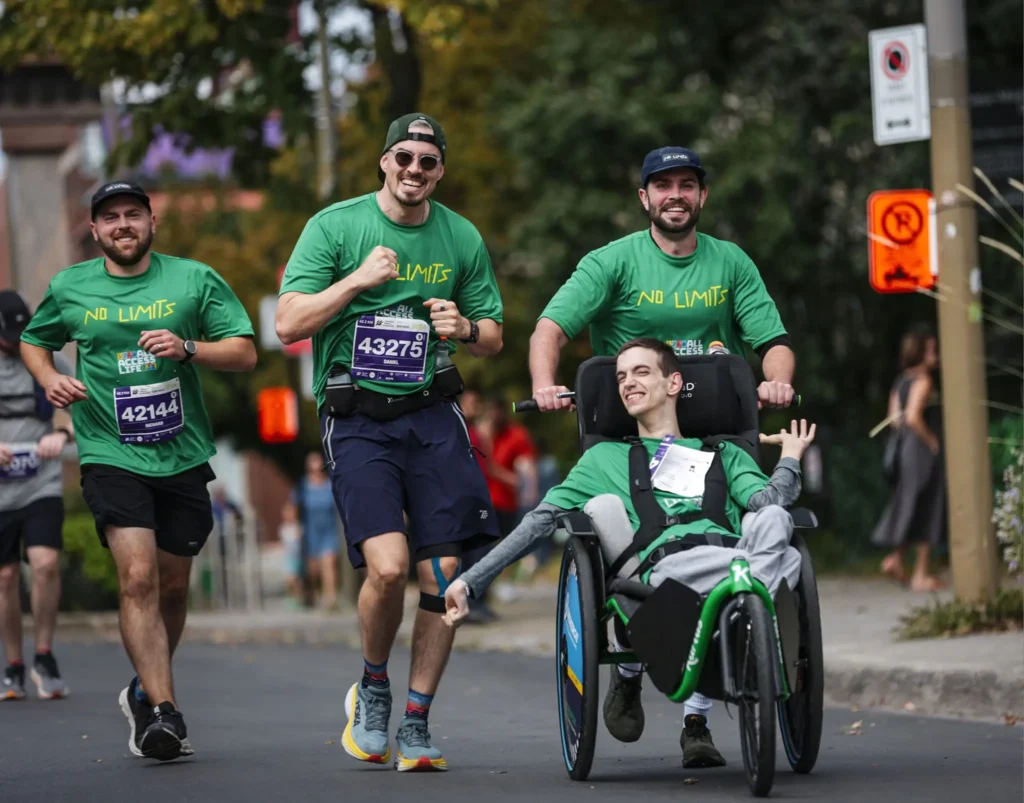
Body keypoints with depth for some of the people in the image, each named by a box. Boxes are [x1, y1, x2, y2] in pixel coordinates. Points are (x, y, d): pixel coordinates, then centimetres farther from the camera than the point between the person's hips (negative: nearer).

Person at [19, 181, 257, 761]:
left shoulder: (195, 280, 3)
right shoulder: (69, 288, 5)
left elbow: (245, 352, 1)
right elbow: (33, 341, 23)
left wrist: (188, 348, -16)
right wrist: (49, 378, 2)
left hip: (184, 455, 2)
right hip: (111, 456, -2)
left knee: (172, 584, 11)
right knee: (138, 576, -18)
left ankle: (145, 691, 34)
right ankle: (164, 712, -21)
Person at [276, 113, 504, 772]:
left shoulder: (462, 237, 8)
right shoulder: (336, 225, -1)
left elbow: (493, 338, 17)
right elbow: (289, 324, -6)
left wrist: (465, 327, -6)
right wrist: (360, 279, -16)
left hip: (433, 415, 3)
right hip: (356, 418, -3)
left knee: (444, 575, -4)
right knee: (388, 565, -20)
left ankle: (417, 724, 11)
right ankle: (373, 686, 9)